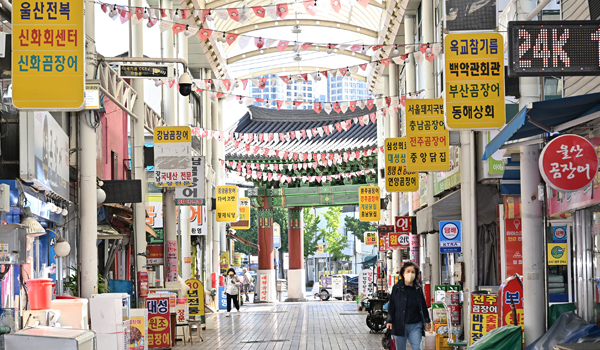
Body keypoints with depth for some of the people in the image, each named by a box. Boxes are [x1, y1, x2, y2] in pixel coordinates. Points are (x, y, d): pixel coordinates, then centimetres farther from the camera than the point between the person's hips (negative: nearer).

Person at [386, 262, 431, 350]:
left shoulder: (418, 289, 7)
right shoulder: (397, 288, 1)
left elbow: (423, 305, 16)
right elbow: (391, 306, 3)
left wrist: (427, 320, 20)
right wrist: (389, 321, -4)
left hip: (415, 326, 1)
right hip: (400, 326, -1)